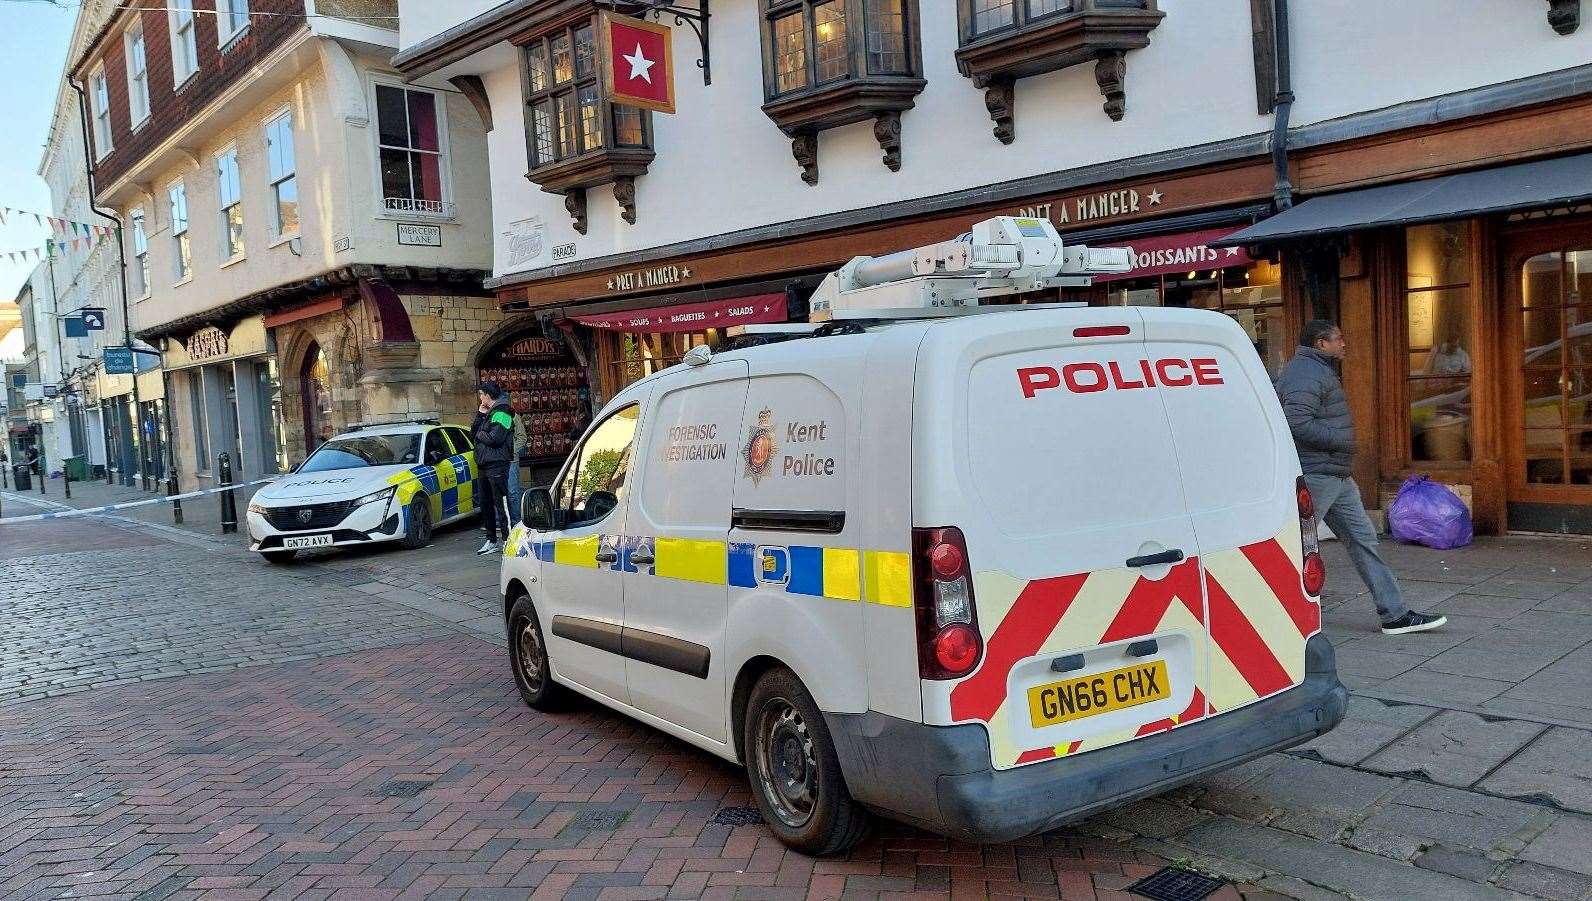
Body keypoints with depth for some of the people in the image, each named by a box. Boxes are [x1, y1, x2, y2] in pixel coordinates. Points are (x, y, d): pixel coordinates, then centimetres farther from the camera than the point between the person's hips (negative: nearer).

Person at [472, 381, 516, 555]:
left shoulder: (501, 413, -11)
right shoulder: (488, 412, 19)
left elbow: (494, 438, -21)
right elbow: (473, 432, 15)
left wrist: (480, 433, -3)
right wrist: (480, 415, 3)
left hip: (497, 464, -10)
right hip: (484, 465, 10)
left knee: (501, 502, -10)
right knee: (486, 503, 13)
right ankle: (491, 540, 20)